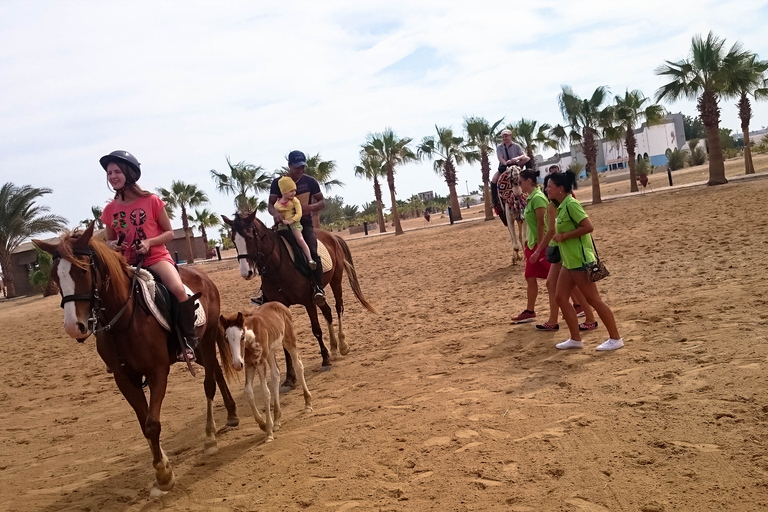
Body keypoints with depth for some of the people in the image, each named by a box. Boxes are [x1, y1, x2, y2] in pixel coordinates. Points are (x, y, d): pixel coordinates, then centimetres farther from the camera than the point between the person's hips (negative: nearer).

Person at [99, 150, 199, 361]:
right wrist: (113, 245, -8)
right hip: (128, 264, 4)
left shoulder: (151, 201, -5)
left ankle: (189, 339, -18)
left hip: (156, 258, -4)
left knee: (178, 289, -32)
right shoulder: (110, 210, 4)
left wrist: (149, 241, -18)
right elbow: (109, 241, 17)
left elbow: (169, 233, 0)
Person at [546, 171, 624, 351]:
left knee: (593, 300, -2)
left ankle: (615, 338, 9)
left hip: (580, 261, -10)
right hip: (569, 261, 10)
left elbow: (588, 227, -24)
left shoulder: (571, 204, -17)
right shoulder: (562, 206, 10)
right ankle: (576, 339, 16)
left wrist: (563, 236, -19)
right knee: (561, 297, 8)